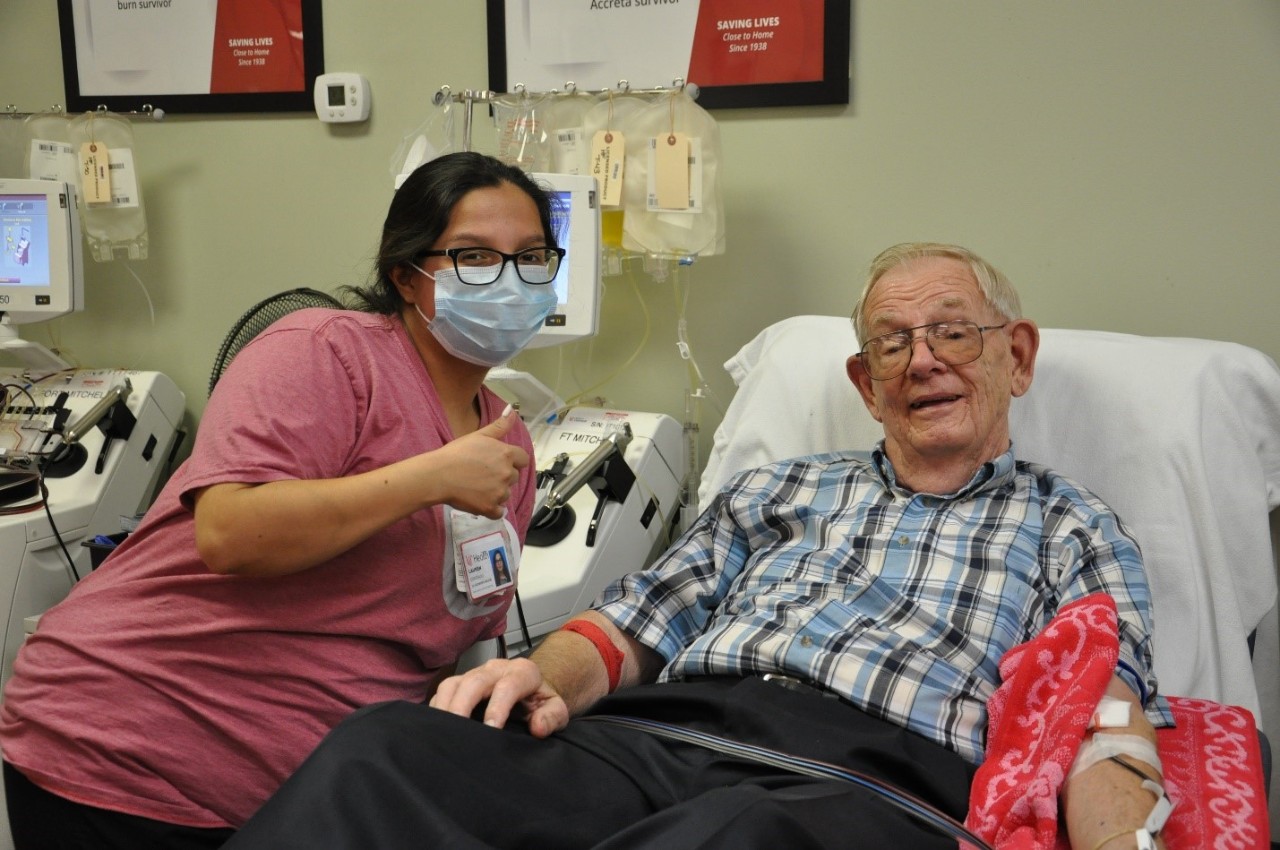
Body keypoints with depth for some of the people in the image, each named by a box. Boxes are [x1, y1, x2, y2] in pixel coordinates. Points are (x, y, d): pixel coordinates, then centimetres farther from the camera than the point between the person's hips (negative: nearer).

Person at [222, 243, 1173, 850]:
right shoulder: (780, 490, 29)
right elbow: (634, 622, 21)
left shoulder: (1071, 529, 21)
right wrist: (549, 678, -3)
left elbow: (1104, 722, 5)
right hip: (665, 730, 4)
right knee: (388, 746, -27)